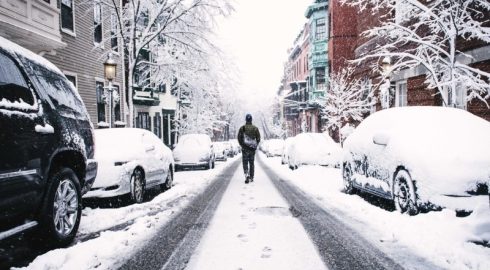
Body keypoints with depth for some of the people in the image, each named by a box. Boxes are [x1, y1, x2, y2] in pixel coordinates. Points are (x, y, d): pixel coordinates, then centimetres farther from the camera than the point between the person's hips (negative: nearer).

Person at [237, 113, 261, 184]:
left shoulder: (242, 128, -3)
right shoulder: (255, 128, 1)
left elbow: (239, 138, -3)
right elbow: (258, 138, 2)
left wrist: (242, 145, 10)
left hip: (245, 148, -2)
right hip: (253, 148, 2)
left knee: (245, 163, 4)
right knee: (251, 163, 12)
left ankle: (247, 175, -18)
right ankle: (251, 178, 15)